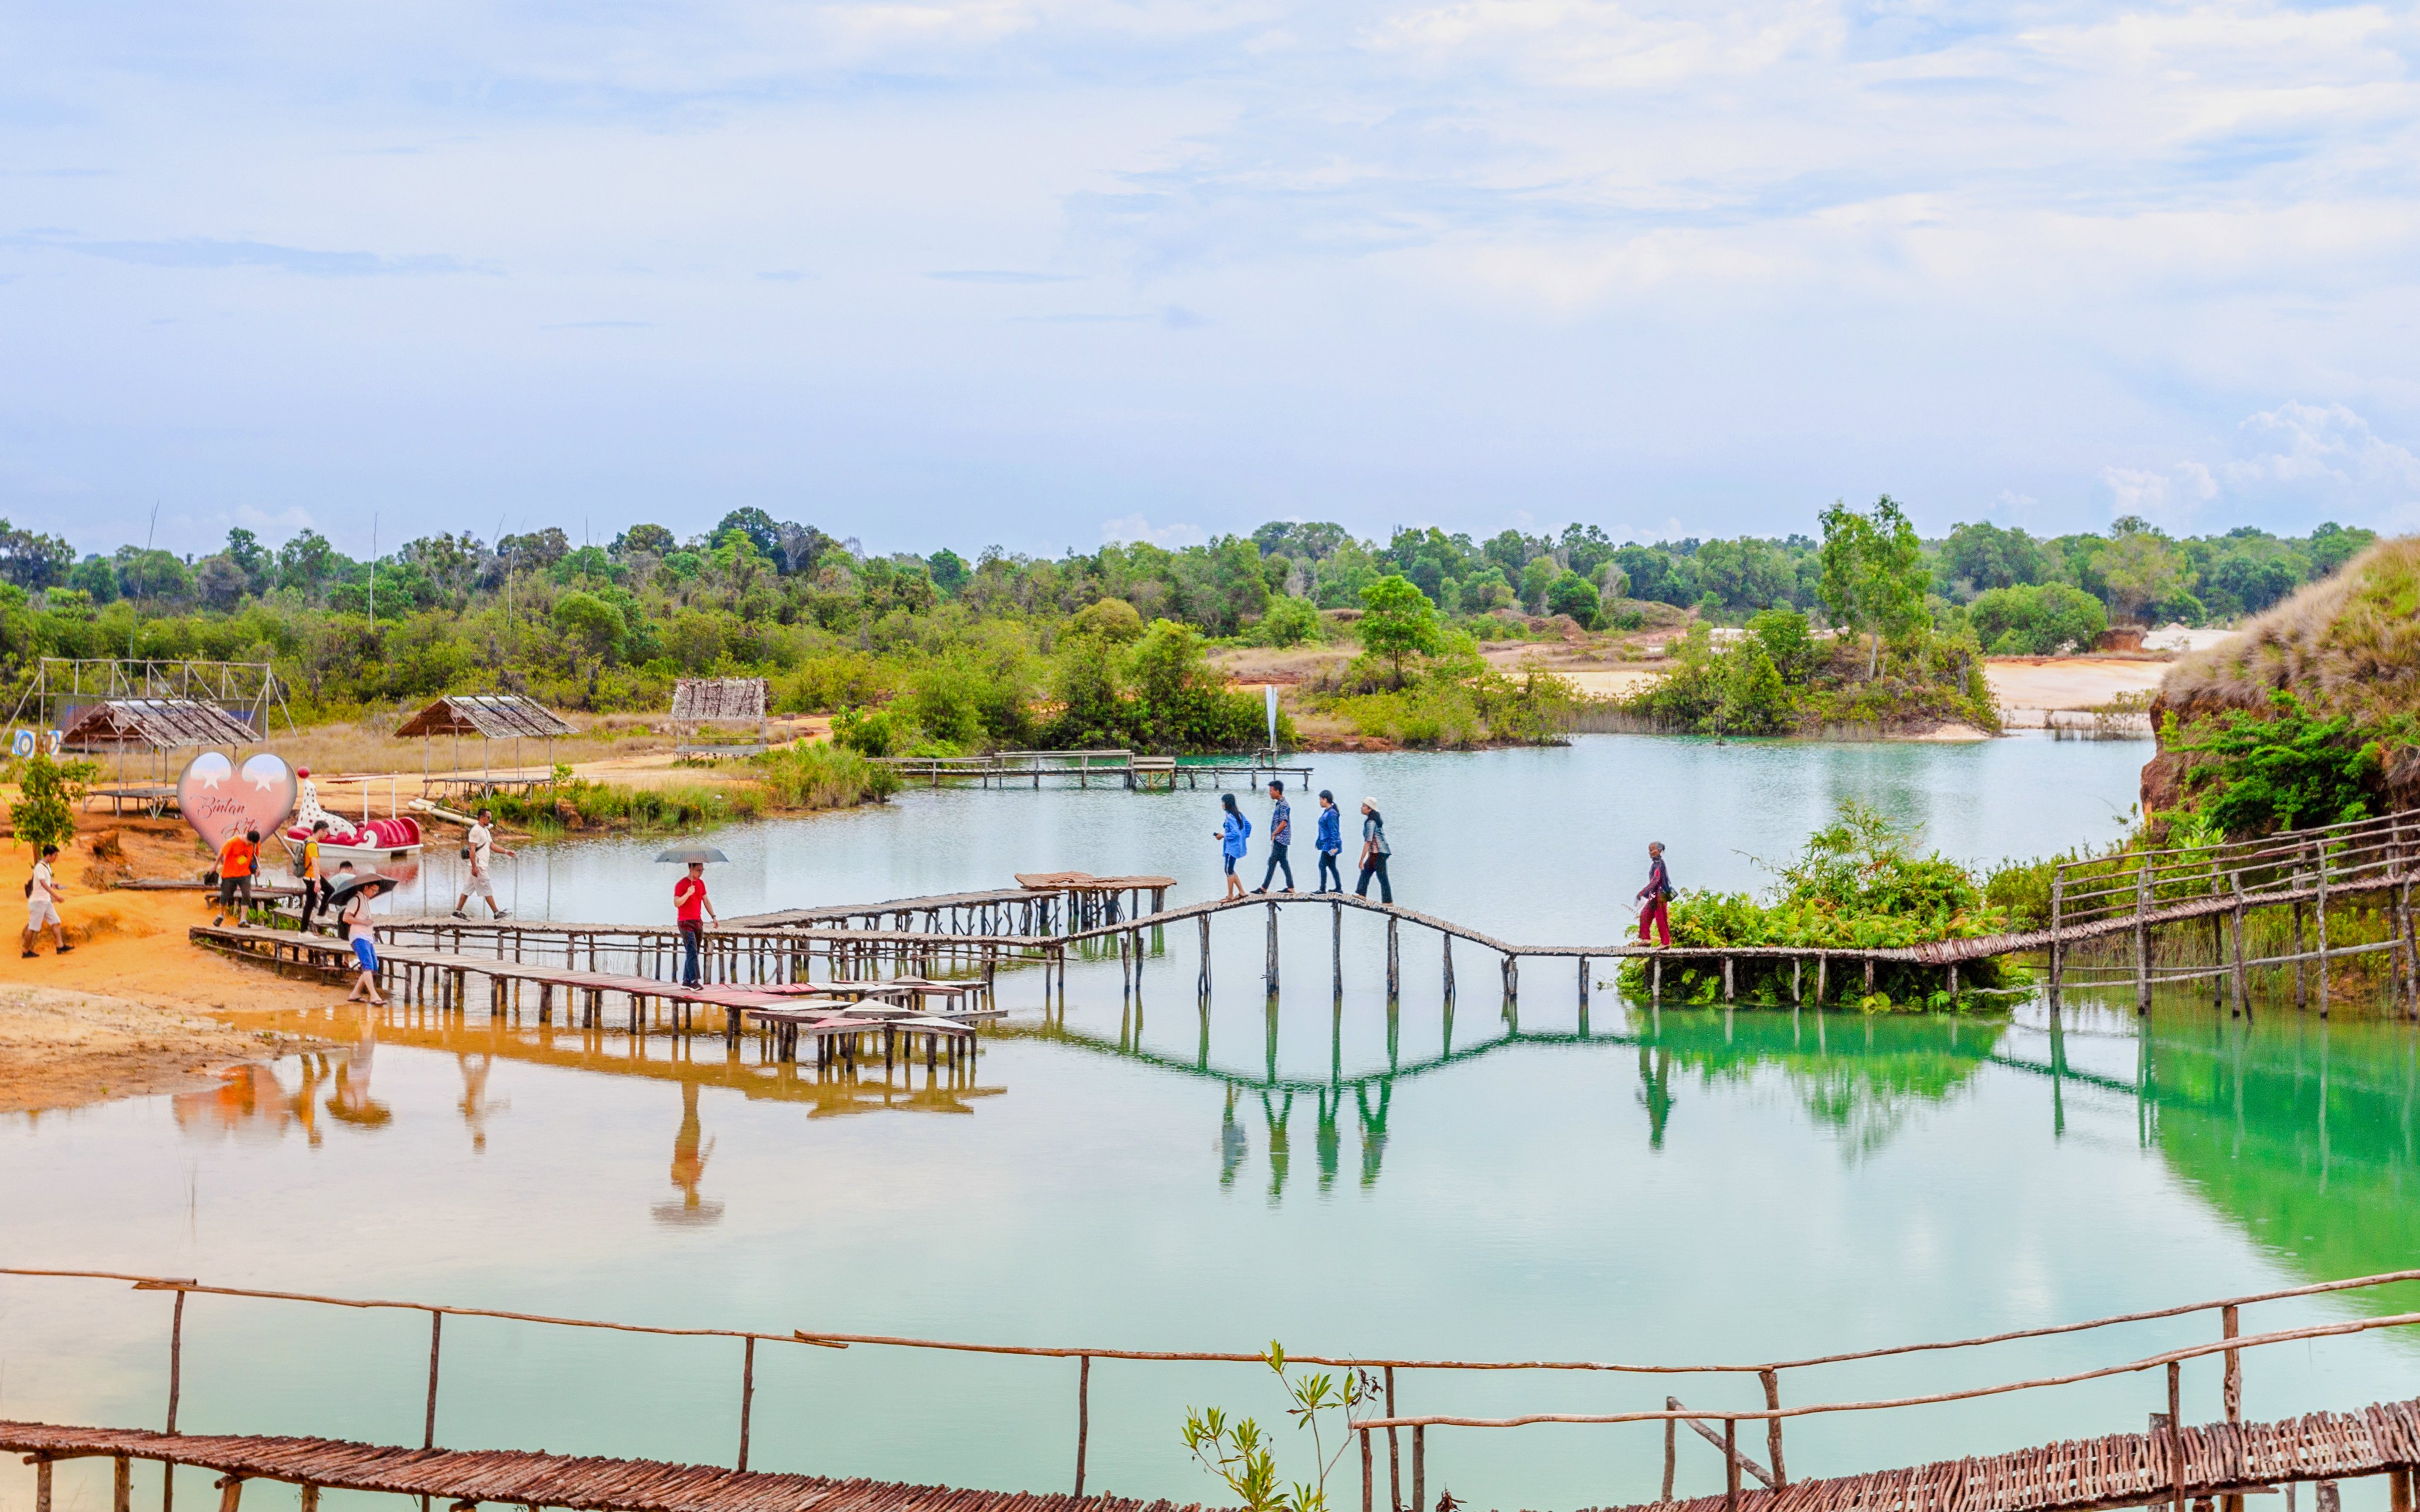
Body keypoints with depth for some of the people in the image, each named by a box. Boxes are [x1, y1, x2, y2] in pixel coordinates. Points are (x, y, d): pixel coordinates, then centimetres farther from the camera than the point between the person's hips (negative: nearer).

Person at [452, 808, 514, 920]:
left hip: (482, 865, 10)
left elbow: (492, 845, 20)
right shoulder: (476, 830, -15)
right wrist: (474, 867, -23)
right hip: (478, 866, -10)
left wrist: (506, 851, 8)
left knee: (468, 889, 11)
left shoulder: (486, 830, 17)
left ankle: (458, 911, 13)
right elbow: (472, 850, -19)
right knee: (487, 890, -5)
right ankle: (497, 913, -1)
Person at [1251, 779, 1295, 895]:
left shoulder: (1283, 805, -16)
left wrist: (1273, 834, -13)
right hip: (1280, 839, 10)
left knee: (1272, 862, -7)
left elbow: (1283, 823, -22)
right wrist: (1274, 835, 13)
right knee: (1283, 862, 11)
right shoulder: (1280, 804, 14)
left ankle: (1264, 888, -5)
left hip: (1281, 838, -10)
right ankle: (1290, 887, 12)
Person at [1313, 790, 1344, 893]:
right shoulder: (1327, 812, 11)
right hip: (1327, 844, 10)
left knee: (1322, 865, -6)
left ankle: (1323, 889, -2)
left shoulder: (1331, 814, -19)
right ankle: (1339, 888, 18)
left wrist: (1334, 846, -24)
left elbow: (1334, 831, -22)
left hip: (1329, 845, -10)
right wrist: (1319, 841, 25)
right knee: (1332, 866, 13)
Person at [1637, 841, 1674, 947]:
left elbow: (1656, 879, -24)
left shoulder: (1658, 864, -16)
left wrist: (1644, 892, -26)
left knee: (1661, 919, -4)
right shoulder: (1656, 863, 12)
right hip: (1655, 895, 10)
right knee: (1645, 914, 10)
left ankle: (1666, 943, 1)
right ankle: (1645, 939, 13)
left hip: (1659, 894, -10)